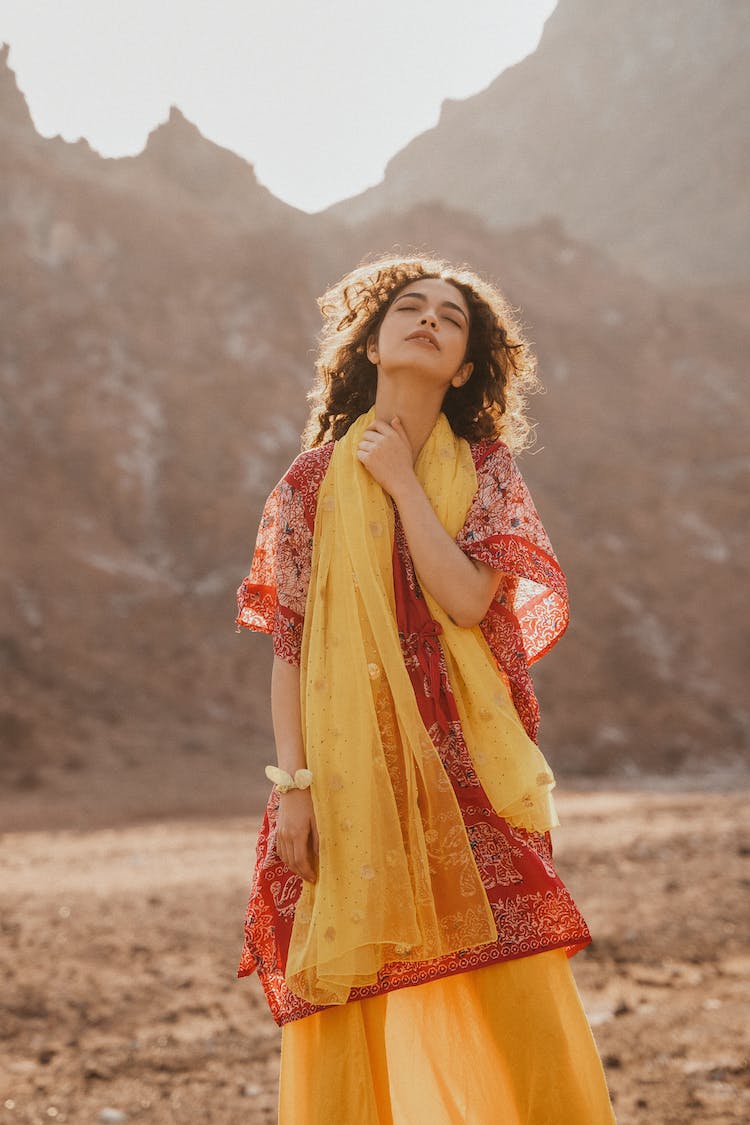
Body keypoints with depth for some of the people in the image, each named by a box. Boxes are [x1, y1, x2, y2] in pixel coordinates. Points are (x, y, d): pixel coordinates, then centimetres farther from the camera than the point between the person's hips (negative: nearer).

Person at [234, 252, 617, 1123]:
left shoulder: (486, 474, 6)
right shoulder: (314, 480, 5)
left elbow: (467, 599, -12)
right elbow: (286, 648, 2)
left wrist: (401, 482, -7)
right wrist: (292, 786, -6)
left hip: (465, 776, 1)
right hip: (353, 780, 0)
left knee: (527, 1017, -3)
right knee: (343, 1033, 0)